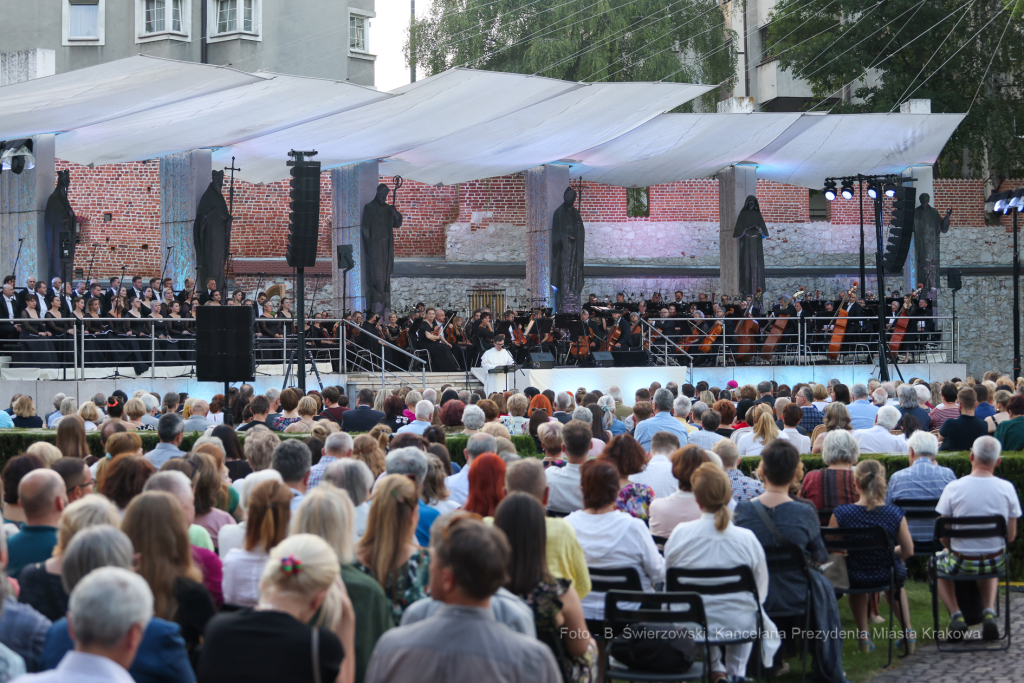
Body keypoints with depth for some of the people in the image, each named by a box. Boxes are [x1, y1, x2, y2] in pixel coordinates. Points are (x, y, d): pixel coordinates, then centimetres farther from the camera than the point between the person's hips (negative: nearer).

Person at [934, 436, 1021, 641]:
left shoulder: (953, 488, -16)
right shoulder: (1007, 488, -11)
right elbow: (1011, 536, -3)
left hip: (961, 562, -2)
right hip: (996, 562, 2)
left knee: (938, 563, 32)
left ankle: (955, 614, 11)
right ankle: (989, 611, 15)